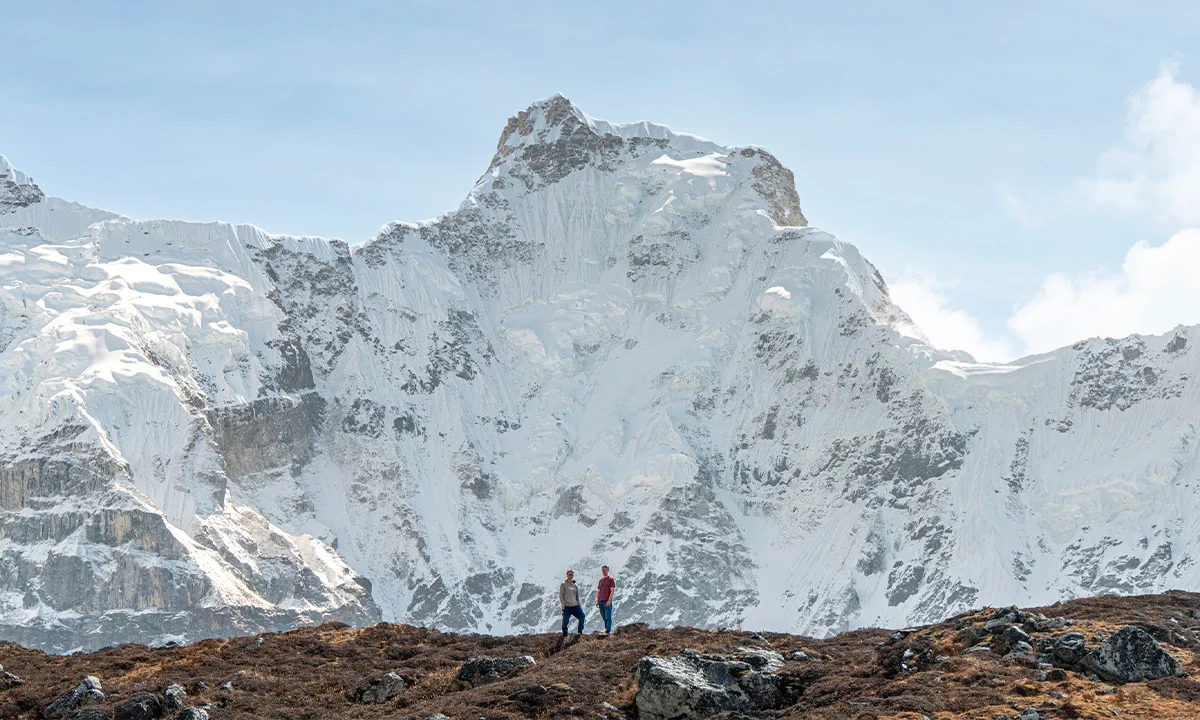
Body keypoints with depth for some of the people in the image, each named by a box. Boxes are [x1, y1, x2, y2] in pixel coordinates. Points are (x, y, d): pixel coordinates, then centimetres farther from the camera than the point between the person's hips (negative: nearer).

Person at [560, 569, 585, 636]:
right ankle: (564, 634, 8)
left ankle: (580, 631, 4)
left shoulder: (575, 585, 15)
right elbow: (561, 595, -1)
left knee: (582, 616, -9)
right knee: (565, 620, -6)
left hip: (575, 605, 4)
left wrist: (579, 604, 9)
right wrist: (563, 604, -10)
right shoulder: (563, 584, 3)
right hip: (567, 606, -4)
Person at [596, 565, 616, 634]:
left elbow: (612, 591, -7)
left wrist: (609, 600, -16)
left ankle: (608, 631, -9)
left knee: (608, 617, -7)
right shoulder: (601, 580, 18)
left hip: (607, 602, -6)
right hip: (601, 602, 6)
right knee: (604, 618, 8)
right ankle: (606, 630, 12)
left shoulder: (611, 580, -1)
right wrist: (597, 601, 10)